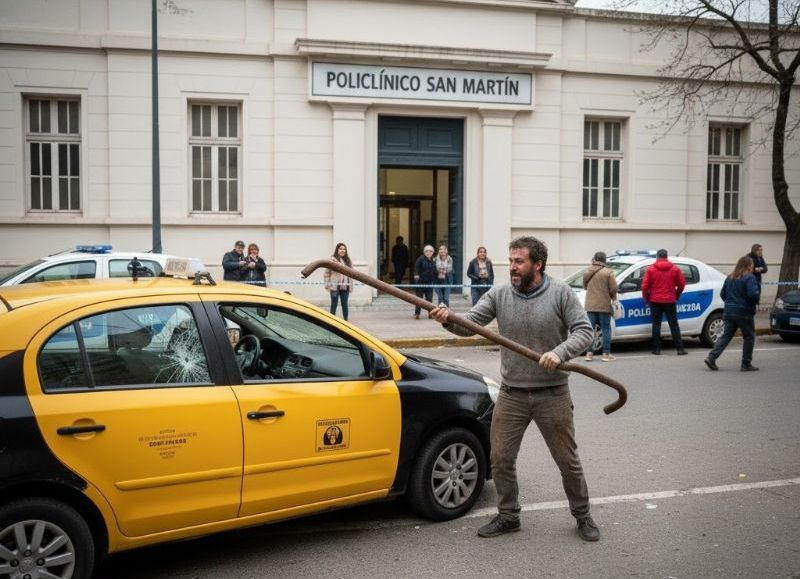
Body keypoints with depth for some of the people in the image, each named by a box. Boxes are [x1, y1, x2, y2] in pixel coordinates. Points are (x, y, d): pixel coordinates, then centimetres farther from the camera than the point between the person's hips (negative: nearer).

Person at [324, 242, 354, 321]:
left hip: (345, 287, 4)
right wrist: (327, 285, -9)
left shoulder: (348, 260, 12)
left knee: (345, 305, 8)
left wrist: (351, 286, 7)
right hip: (335, 287, -4)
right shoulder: (332, 259, -5)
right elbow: (327, 273, -5)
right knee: (334, 305, 2)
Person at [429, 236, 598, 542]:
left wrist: (560, 352, -25)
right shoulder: (499, 294, -1)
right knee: (500, 459, 7)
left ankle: (582, 516, 31)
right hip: (511, 394, 3)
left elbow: (583, 330, -9)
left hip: (552, 394, -2)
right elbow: (469, 324, -8)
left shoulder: (560, 293, -7)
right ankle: (508, 516, 28)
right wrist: (449, 320, -29)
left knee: (568, 460, 10)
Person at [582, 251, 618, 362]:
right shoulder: (608, 272, -9)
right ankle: (606, 354, 3)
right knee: (606, 329, 4)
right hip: (604, 305, -4)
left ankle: (589, 353, 6)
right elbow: (613, 289, -9)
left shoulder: (587, 271, 6)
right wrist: (613, 298, 9)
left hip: (590, 305, 4)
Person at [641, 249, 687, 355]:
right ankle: (680, 348, 5)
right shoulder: (675, 269, 2)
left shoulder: (651, 269, -3)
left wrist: (646, 299, 7)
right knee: (674, 325, 6)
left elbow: (644, 286, -7)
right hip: (670, 301, 1)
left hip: (655, 301, -1)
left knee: (656, 325, 6)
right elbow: (682, 284, 2)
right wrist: (676, 296, 18)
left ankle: (657, 349, 5)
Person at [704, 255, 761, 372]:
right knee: (749, 337, 9)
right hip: (744, 313, -6)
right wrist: (756, 301, -2)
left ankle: (711, 358, -4)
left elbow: (722, 294, 13)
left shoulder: (730, 278, 10)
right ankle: (746, 364, 12)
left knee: (726, 336, 9)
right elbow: (753, 294, -22)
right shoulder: (749, 278, -12)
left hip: (729, 312, 6)